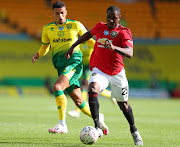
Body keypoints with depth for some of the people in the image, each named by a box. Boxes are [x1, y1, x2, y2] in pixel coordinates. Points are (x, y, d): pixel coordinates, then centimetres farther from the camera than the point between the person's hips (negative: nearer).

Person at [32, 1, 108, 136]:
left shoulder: (75, 25, 6)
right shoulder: (48, 29, 13)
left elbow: (89, 39, 18)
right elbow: (45, 46, 24)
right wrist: (38, 55, 3)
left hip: (74, 61, -4)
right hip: (60, 65, 4)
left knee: (57, 87, -29)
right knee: (79, 102, 6)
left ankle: (62, 124, -28)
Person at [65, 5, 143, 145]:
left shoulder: (124, 32, -12)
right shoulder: (100, 27, 2)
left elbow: (130, 53, -28)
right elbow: (89, 34, 26)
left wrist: (114, 47, -45)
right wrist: (73, 46, 25)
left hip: (117, 73, -2)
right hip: (99, 70, 2)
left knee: (123, 104, 9)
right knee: (93, 89, -30)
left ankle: (134, 131, 37)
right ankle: (97, 127, -33)